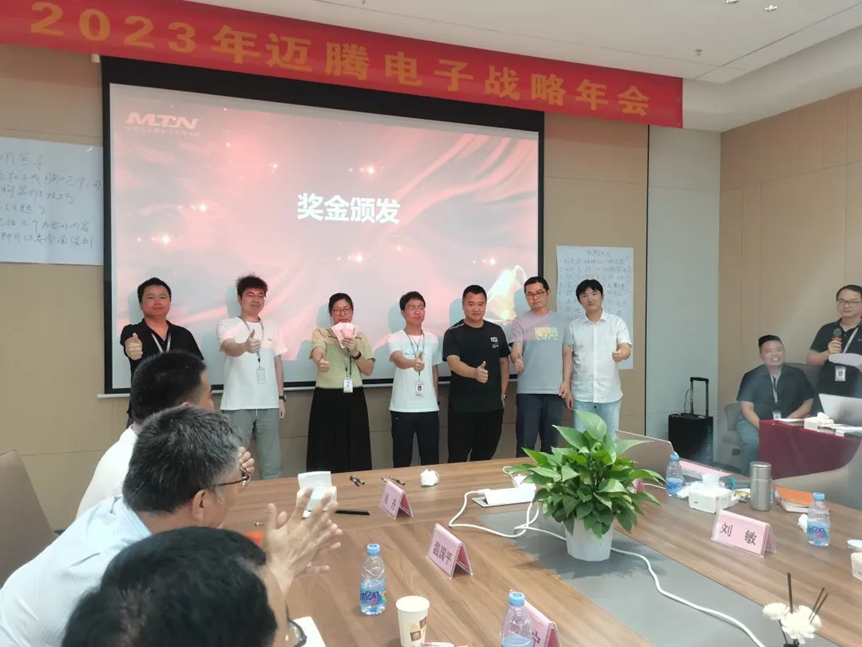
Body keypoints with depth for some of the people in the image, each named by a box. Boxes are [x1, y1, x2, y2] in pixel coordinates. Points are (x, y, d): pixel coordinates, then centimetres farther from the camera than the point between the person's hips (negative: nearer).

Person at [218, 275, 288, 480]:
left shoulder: (273, 327, 12)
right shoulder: (227, 325, -1)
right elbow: (230, 349, -22)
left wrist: (281, 397, 11)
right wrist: (245, 346, -45)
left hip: (268, 404, 4)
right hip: (237, 405, -4)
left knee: (272, 462, 10)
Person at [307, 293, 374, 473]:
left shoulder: (361, 337, 12)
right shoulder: (320, 333, 0)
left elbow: (369, 370, 5)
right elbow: (317, 352, -22)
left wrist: (355, 353, -14)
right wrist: (320, 362, -46)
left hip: (354, 399, 3)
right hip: (327, 400, -3)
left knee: (355, 454, 5)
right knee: (326, 453, -3)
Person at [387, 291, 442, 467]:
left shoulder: (433, 339, 7)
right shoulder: (395, 339, -6)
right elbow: (398, 360, -27)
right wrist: (413, 363, -49)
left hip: (429, 408, 3)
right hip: (402, 408, -3)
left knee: (431, 459, 9)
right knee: (402, 459, 6)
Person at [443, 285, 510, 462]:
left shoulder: (497, 331, 6)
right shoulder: (453, 333, -7)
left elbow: (503, 362, 14)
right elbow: (453, 362, -22)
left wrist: (503, 393, 7)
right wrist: (475, 372, -42)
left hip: (493, 405, 4)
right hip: (463, 407, -4)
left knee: (485, 456, 15)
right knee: (458, 457, 3)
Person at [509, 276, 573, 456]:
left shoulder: (561, 320, 10)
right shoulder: (520, 321, 1)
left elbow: (567, 354, 12)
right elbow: (516, 350, -10)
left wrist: (566, 382, 3)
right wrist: (516, 359, -34)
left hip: (555, 390, 3)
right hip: (528, 391, -3)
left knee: (551, 441, 11)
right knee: (526, 442, 0)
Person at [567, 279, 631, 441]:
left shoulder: (617, 323, 2)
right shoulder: (573, 326, 5)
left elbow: (626, 349, -11)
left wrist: (622, 354, -36)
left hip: (610, 394, 0)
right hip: (582, 394, 1)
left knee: (610, 439, 9)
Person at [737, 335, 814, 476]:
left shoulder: (796, 375, 4)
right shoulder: (751, 377, -3)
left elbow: (808, 403, 7)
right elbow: (747, 409, -6)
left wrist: (790, 420, -12)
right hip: (755, 422, -2)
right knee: (753, 443, -33)